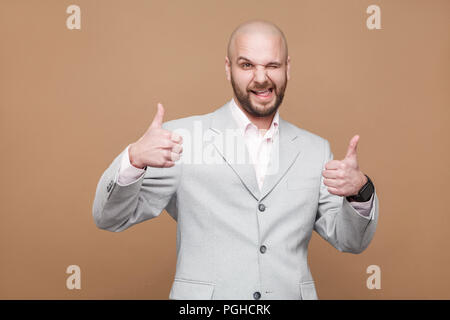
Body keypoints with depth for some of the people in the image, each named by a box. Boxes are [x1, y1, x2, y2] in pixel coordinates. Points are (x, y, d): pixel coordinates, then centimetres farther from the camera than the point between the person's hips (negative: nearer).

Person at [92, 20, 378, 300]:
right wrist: (135, 159, -26)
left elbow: (350, 242, 4)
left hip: (292, 293, 3)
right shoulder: (183, 137, -6)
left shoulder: (315, 149, 3)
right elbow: (111, 219, -7)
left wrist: (360, 191, -17)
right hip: (200, 305, -2)